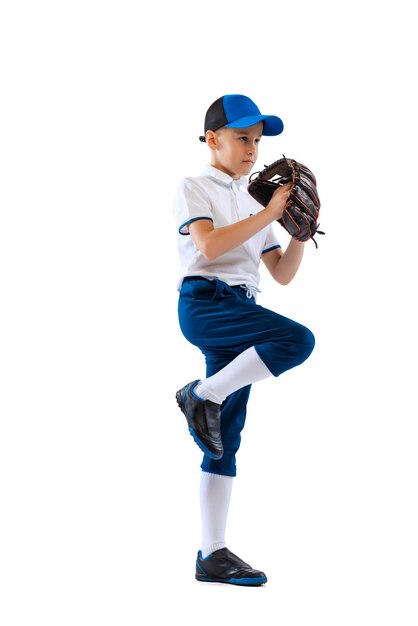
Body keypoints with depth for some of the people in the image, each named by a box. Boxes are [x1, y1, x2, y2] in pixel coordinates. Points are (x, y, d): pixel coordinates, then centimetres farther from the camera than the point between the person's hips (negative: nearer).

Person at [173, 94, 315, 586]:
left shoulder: (254, 203, 25)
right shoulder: (195, 189, 5)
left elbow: (282, 274, 22)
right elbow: (209, 246, -14)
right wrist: (269, 214, -12)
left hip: (238, 312, 7)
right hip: (204, 302, -7)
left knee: (226, 441, 1)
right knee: (298, 339, -29)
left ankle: (212, 555, 2)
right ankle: (202, 396, -14)